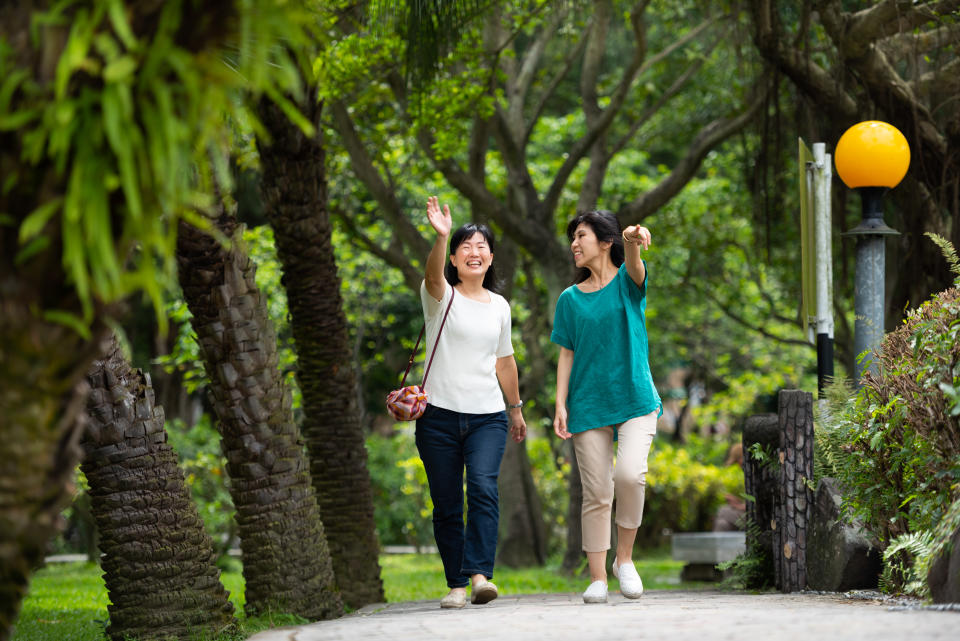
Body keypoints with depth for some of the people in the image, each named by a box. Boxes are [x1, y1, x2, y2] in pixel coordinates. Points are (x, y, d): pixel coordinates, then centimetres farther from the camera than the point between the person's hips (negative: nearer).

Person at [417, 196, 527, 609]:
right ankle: (456, 585, 10)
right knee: (446, 505, 1)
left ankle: (480, 575, -27)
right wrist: (441, 236, -43)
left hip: (487, 416, 2)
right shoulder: (441, 296, 0)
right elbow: (433, 274, -24)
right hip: (440, 415, -2)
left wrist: (516, 408, 29)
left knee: (483, 489, -20)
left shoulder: (500, 307, 12)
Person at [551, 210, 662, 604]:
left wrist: (633, 242, -46)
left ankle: (625, 557, -2)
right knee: (596, 492, -1)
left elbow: (634, 266, -22)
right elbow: (567, 354, 9)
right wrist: (560, 404, -2)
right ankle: (597, 579, 4)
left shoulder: (627, 282, 3)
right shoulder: (571, 298, 10)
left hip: (635, 398, -2)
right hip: (589, 405, 2)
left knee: (630, 473, -22)